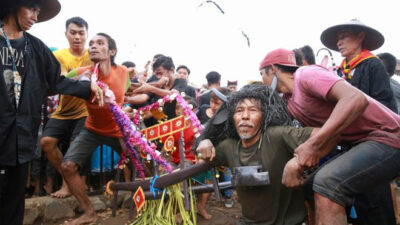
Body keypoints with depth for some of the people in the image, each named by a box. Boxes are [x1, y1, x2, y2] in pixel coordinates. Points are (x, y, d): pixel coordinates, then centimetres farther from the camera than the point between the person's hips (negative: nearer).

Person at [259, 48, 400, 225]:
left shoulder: (306, 74, -15)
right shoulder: (289, 103, 11)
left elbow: (356, 99, -29)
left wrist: (312, 145, -31)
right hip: (360, 144, 9)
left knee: (326, 184, -27)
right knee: (312, 188, 11)